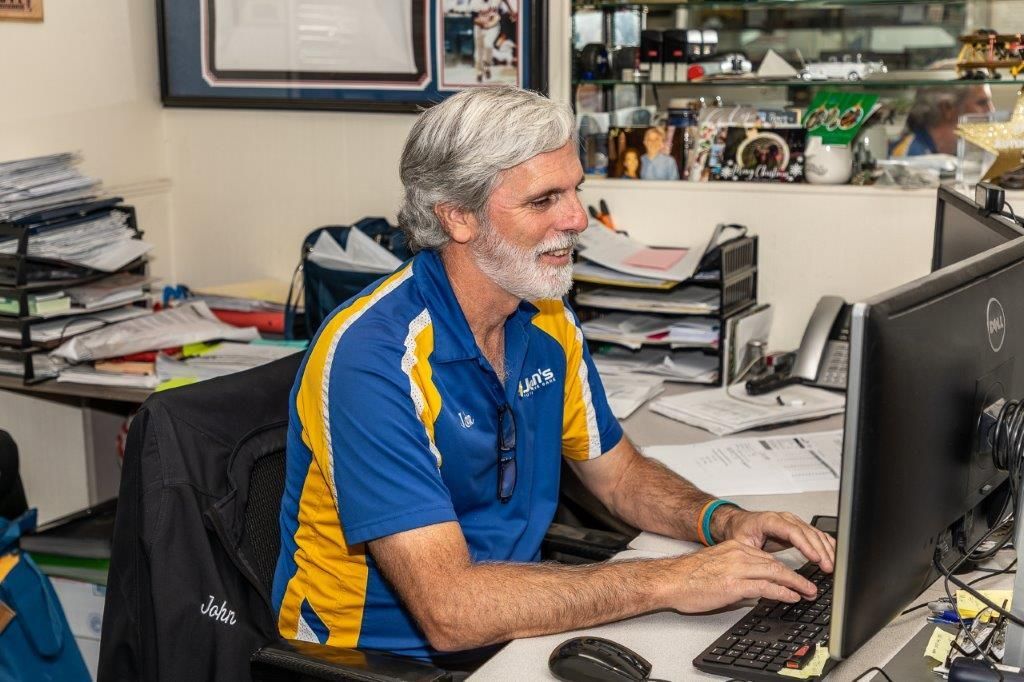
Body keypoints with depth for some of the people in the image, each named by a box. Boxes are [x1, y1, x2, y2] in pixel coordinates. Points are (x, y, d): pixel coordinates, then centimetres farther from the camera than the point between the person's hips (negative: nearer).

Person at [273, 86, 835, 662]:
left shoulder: (549, 321, 1)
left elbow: (618, 471, 14)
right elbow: (449, 608, -30)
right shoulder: (372, 357, -24)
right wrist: (668, 581, -27)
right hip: (388, 654, -6)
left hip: (517, 624, 6)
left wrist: (723, 521, -6)